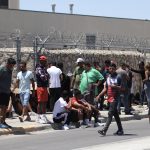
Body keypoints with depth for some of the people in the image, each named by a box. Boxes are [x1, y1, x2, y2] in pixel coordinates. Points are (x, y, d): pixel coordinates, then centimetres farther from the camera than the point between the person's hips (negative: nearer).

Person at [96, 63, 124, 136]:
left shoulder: (118, 78, -5)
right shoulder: (108, 78, 15)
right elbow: (105, 89, 17)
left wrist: (114, 86, -22)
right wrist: (99, 95, 7)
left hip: (115, 98, -7)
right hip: (109, 97, 7)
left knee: (110, 113, -13)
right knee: (115, 114, 12)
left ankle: (104, 130, -19)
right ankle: (120, 130, 19)